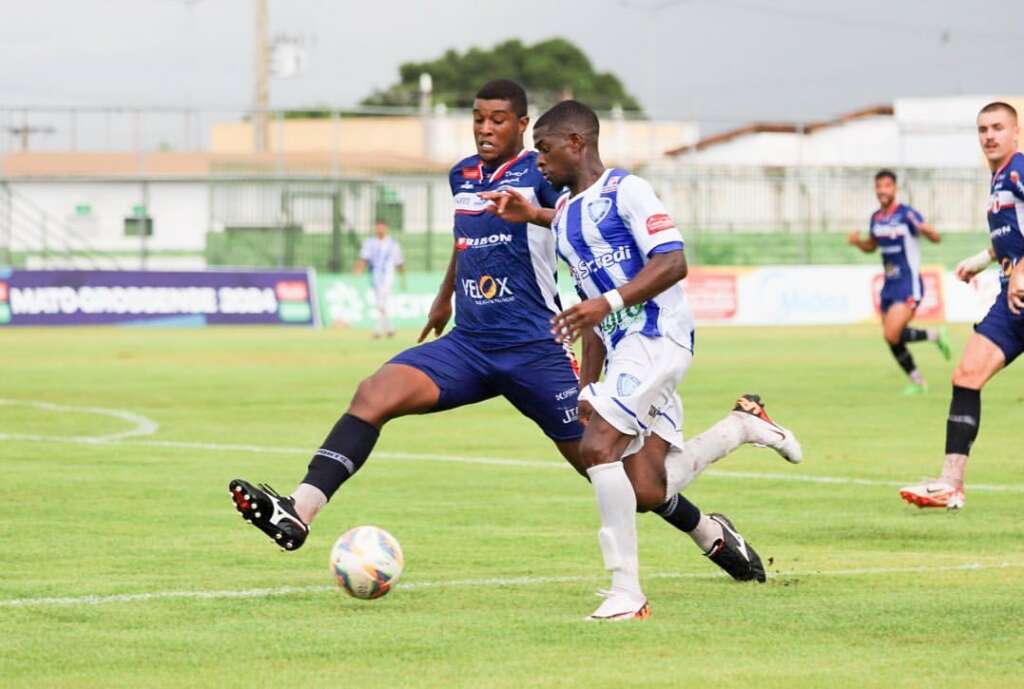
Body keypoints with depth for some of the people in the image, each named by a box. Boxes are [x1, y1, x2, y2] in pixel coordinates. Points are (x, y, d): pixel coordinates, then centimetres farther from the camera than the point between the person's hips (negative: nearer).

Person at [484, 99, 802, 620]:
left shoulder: (624, 190, -7)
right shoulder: (563, 217, 20)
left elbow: (673, 263, -18)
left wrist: (608, 302, -27)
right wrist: (588, 386, 20)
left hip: (658, 336, -9)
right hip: (623, 347, 9)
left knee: (597, 447, -21)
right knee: (645, 493, 1)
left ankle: (626, 592, -18)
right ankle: (742, 425, 23)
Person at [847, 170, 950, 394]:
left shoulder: (906, 214, -13)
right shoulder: (876, 218, 8)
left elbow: (936, 238, -19)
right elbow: (871, 246, 24)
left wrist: (926, 229, -42)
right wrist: (858, 241, 2)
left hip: (908, 285, -7)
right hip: (889, 285, 7)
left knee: (892, 335, -21)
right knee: (892, 340, 8)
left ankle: (934, 335, 4)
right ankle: (917, 381, 25)